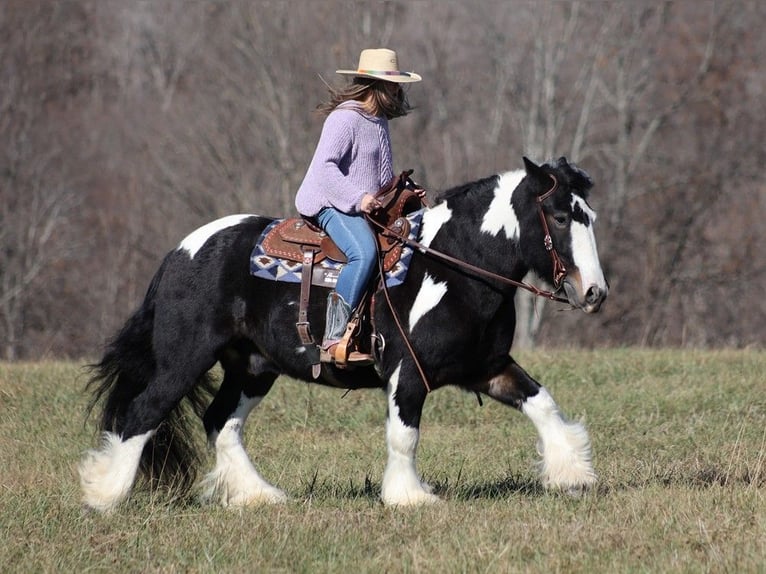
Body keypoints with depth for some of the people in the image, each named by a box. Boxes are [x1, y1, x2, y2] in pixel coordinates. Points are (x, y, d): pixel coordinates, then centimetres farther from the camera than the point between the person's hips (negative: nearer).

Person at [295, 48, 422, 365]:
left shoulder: (379, 122, 19)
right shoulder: (344, 119, -11)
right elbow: (324, 166, -21)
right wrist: (357, 198, -29)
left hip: (370, 206, 10)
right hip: (335, 206, -10)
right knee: (363, 253, -34)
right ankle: (333, 341, -36)